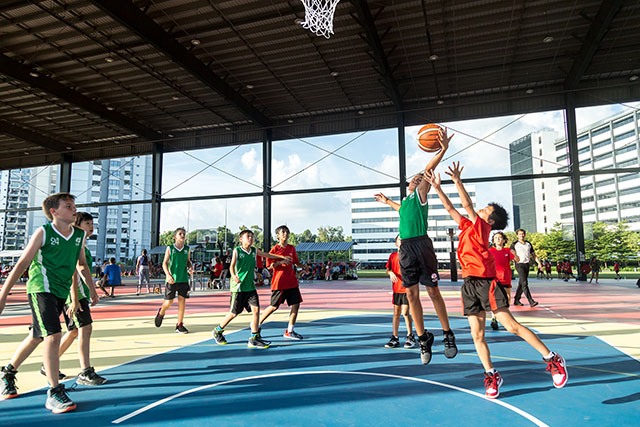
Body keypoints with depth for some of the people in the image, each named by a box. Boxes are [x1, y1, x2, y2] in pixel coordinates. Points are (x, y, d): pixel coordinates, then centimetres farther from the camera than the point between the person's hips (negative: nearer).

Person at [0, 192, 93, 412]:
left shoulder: (80, 235, 3)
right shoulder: (43, 233, -10)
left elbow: (81, 264, 16)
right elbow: (22, 263, -7)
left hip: (61, 293, 6)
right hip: (41, 289, -6)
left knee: (36, 336, 19)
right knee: (53, 336, -17)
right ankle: (54, 392, -8)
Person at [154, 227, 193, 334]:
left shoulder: (187, 249, 7)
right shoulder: (170, 248, -1)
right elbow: (164, 263, -1)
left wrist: (191, 268, -3)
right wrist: (168, 275, -16)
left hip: (183, 279, 2)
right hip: (172, 279, -2)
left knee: (182, 301, -1)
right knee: (169, 301, 2)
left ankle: (179, 325, 8)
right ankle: (161, 313, 36)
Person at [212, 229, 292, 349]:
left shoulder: (254, 251, 8)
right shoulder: (237, 251, -7)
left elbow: (267, 255, 24)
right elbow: (232, 266, -15)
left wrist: (282, 257, 28)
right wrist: (234, 276, -35)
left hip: (250, 286, 5)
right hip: (238, 286, -5)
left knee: (256, 309, -8)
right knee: (234, 313, 4)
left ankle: (254, 339, 2)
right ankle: (217, 331, 30)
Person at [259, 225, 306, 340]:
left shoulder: (292, 248, 10)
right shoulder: (275, 249, -6)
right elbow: (269, 266, -6)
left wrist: (305, 267, 2)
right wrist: (280, 262, -21)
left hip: (292, 282, 5)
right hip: (279, 283, -5)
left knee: (296, 304, -1)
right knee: (274, 306, -1)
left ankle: (289, 331, 11)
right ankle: (257, 324, 21)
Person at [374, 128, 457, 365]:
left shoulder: (420, 195, 6)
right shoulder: (405, 202, 24)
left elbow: (427, 171, -9)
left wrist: (442, 150, -19)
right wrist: (388, 201, 55)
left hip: (421, 245, -6)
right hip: (406, 249, 6)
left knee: (433, 292, 0)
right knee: (412, 294, 3)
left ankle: (448, 334, 15)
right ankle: (423, 338, 14)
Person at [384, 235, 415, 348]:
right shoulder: (392, 256, 9)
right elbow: (387, 269, 9)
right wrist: (391, 272, -11)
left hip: (407, 288, -4)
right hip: (396, 288, 4)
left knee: (405, 312, -7)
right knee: (396, 313, 8)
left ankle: (410, 336, 11)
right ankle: (395, 338, 16)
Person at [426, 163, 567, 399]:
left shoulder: (481, 226, -2)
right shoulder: (467, 226, 18)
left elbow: (467, 205, -14)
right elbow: (450, 208, 21)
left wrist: (457, 180, -17)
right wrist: (437, 187, 18)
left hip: (486, 281, -7)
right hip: (470, 284, 7)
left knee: (511, 326, -7)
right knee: (477, 334, 5)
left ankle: (552, 359, 8)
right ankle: (491, 375, 16)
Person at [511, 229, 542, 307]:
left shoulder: (529, 244, 16)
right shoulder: (514, 244, 2)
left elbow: (534, 255, 18)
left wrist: (539, 263, 6)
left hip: (527, 264, 5)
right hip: (519, 264, -5)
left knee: (521, 284, 8)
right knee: (524, 283, -15)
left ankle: (516, 300, 17)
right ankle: (531, 301, -21)